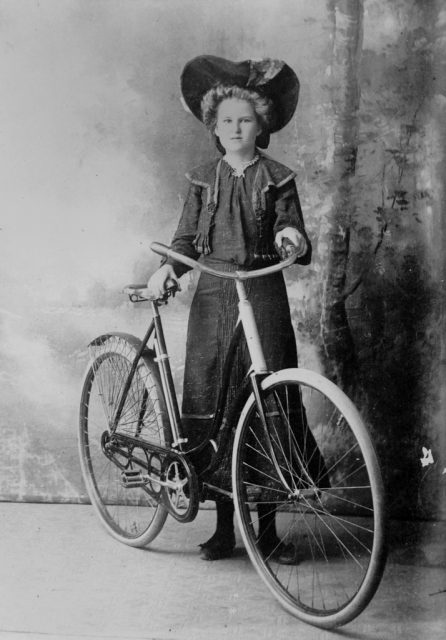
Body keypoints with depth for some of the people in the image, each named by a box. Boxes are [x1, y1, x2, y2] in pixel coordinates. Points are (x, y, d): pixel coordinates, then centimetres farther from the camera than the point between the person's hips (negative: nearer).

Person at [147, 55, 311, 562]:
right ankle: (224, 524, 14)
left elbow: (296, 249, 0)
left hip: (264, 297, -2)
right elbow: (186, 238, 12)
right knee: (212, 407, 1)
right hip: (213, 297, 2)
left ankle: (266, 526, 12)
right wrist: (168, 267, -7)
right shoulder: (202, 180, 12)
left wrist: (295, 239, -23)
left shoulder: (277, 180, 5)